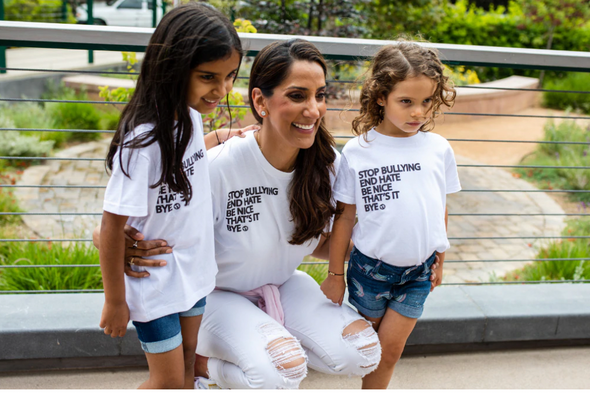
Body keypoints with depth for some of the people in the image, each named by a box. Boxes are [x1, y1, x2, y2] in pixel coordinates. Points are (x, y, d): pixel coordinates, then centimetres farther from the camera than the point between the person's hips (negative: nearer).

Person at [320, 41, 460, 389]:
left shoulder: (438, 148, -4)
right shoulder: (358, 151, -12)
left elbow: (441, 208, 7)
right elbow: (345, 216, -6)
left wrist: (439, 260, 14)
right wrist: (336, 273, -1)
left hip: (418, 271, 2)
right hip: (371, 265, -1)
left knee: (391, 348, 6)